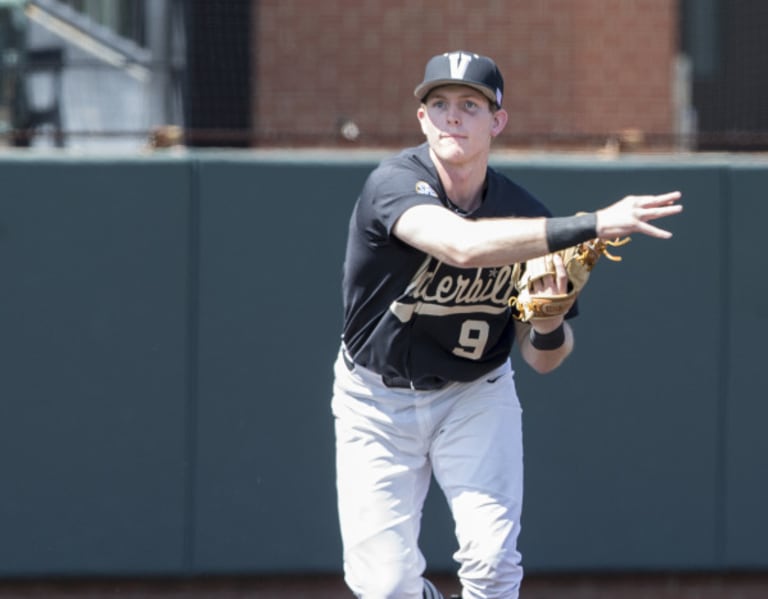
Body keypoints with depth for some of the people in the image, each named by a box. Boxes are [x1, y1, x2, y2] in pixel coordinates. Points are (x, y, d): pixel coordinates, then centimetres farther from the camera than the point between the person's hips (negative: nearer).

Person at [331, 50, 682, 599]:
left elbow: (544, 360, -5)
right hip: (376, 403, -2)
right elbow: (463, 245, -47)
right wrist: (592, 225, -52)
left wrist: (549, 324, -30)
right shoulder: (396, 184, -25)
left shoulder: (523, 215, -13)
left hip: (476, 395, 2)